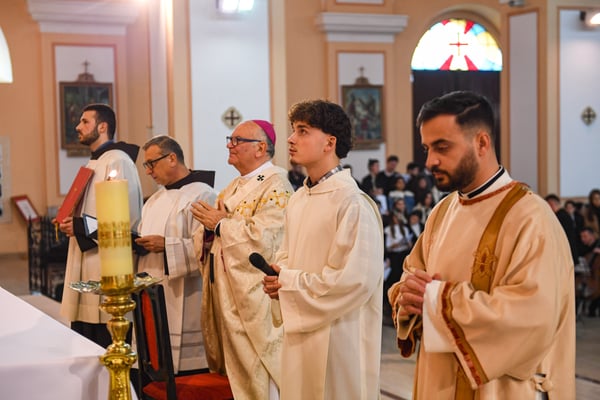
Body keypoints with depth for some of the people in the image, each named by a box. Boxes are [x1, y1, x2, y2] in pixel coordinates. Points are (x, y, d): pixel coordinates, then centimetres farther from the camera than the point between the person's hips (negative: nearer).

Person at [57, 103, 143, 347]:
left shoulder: (117, 161, -13)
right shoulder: (94, 163, 17)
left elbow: (125, 216, -20)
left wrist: (79, 227, -15)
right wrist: (71, 223, 6)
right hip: (87, 264, 10)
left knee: (104, 342, -5)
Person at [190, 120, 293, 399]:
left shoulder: (275, 186, -13)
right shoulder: (235, 186, 17)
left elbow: (262, 239, -27)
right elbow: (219, 237, 21)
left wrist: (220, 224, -15)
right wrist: (208, 227, -2)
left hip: (254, 299, -9)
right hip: (225, 295, 10)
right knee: (234, 374, 14)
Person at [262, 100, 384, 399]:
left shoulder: (353, 203, -17)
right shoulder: (298, 200, 10)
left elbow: (356, 279, -22)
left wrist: (289, 283, -14)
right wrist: (276, 279, -3)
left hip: (337, 336, -8)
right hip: (298, 331, 8)